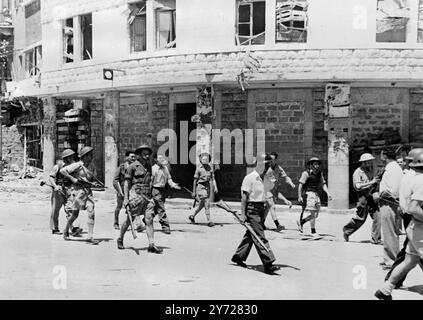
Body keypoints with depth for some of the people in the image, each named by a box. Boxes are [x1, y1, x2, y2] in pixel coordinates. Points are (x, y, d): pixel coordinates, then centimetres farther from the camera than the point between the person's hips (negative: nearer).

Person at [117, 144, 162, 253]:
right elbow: (126, 183, -4)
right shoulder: (132, 166, -3)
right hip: (135, 195, -5)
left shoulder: (149, 166, 14)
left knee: (149, 220, -5)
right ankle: (120, 239, 27)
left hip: (147, 197, 5)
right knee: (129, 220, 5)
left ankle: (151, 245, -7)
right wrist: (126, 198, -11)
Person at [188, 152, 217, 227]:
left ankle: (192, 216, 34)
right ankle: (209, 221, -10)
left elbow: (212, 178, 6)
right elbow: (195, 180, -3)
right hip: (201, 187, -6)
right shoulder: (199, 168, -7)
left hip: (208, 187, 6)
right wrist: (194, 192, -2)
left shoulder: (209, 167, 7)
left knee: (202, 204, 15)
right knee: (207, 204, -13)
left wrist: (215, 187, -8)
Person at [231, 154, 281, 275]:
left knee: (251, 235, 16)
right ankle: (268, 264, -11)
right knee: (260, 237, -9)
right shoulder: (249, 178, -11)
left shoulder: (261, 178, 14)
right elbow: (244, 197, -13)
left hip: (260, 209, 9)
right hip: (252, 209, -9)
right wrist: (243, 214, -16)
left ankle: (238, 256, 31)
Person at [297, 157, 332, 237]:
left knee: (316, 215, 8)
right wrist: (300, 196, -14)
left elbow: (323, 184, 8)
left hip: (316, 194, 7)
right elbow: (300, 185, -9)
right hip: (308, 194, -7)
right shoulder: (306, 173, -9)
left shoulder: (320, 173, 10)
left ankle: (301, 222, 27)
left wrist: (328, 193, -5)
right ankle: (313, 231, 2)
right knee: (313, 214, -9)